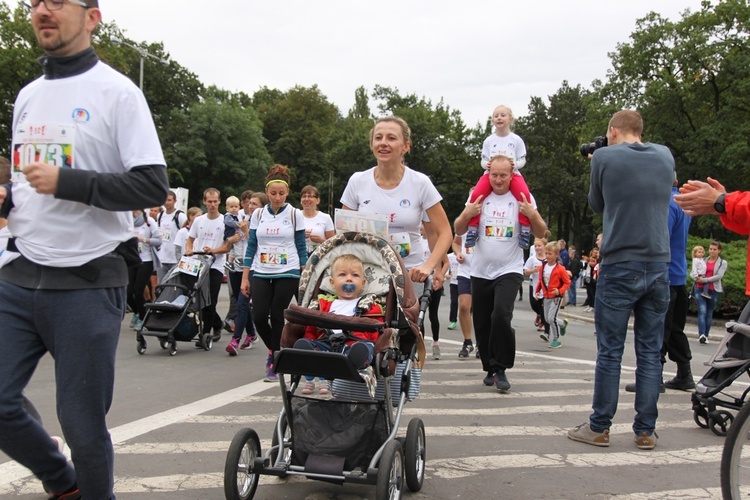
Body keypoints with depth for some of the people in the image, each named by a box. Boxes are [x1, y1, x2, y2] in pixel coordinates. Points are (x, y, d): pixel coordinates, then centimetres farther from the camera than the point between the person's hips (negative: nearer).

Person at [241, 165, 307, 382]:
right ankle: (274, 350, 24)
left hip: (287, 274, -2)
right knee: (259, 317, -5)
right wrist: (245, 277, 4)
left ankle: (274, 364, 12)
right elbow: (251, 246, 8)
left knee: (277, 317, -2)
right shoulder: (258, 214, 6)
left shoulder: (295, 215, 0)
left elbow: (301, 247, 3)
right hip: (261, 274, 2)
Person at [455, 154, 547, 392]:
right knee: (482, 324, 9)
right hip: (480, 272, 3)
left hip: (509, 271, -3)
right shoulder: (478, 196, 4)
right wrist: (467, 214, -13)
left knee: (501, 316, -22)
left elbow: (541, 234, 2)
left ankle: (501, 369, -8)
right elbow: (459, 231, 7)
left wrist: (533, 215, -17)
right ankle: (490, 368, 25)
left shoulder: (522, 198, -1)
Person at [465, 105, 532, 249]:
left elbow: (523, 159, 7)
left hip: (512, 173, -1)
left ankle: (525, 229, -21)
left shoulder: (516, 140, 6)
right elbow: (483, 160, 12)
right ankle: (472, 228, -16)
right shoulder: (488, 141, 10)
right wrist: (486, 164, -12)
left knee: (525, 194, -32)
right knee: (476, 195, -26)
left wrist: (516, 164, -16)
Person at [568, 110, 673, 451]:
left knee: (609, 351, 2)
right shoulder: (665, 157, 9)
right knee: (650, 353, 8)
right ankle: (645, 431, 13)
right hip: (659, 266, 4)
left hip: (619, 266, -4)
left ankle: (599, 428, 9)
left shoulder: (605, 157, -3)